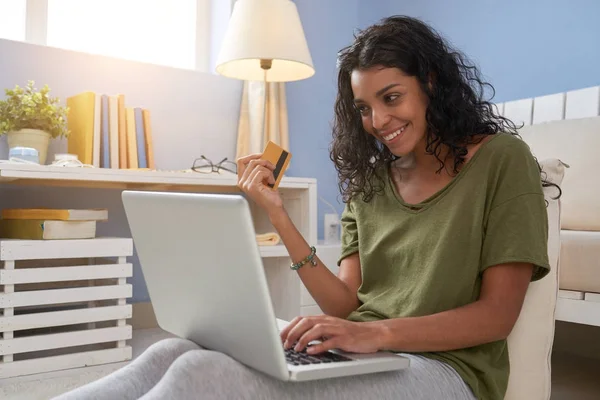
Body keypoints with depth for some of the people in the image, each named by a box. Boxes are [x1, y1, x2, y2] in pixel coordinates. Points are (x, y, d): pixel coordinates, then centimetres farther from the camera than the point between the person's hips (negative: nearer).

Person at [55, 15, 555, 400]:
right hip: (353, 357, 5)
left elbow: (497, 314, -7)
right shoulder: (371, 181, 14)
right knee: (175, 352, -22)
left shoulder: (502, 159, -1)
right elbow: (347, 305, 7)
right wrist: (278, 216, -4)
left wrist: (378, 331, -22)